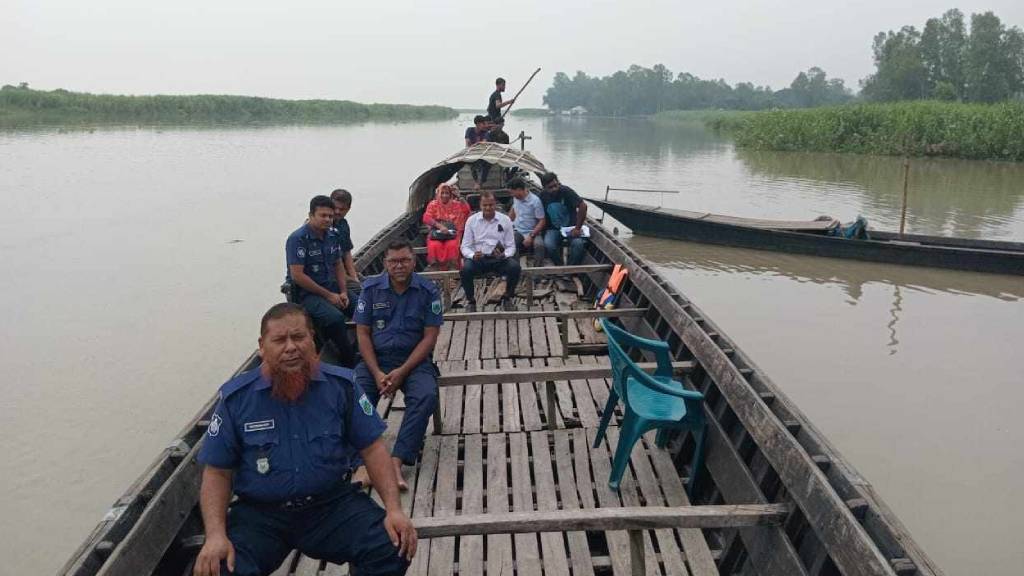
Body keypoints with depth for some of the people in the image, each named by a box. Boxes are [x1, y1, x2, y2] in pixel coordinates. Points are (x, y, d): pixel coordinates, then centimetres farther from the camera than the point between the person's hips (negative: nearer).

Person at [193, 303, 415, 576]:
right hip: (260, 513, 0)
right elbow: (217, 472, 0)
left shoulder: (341, 385, -3)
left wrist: (394, 509, -11)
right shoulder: (236, 398, -4)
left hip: (332, 503, 1)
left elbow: (372, 448, 1)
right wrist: (216, 535, -14)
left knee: (393, 549, -22)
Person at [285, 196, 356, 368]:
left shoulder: (332, 236, 9)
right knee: (335, 318, -33)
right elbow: (297, 275, -18)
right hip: (306, 293, -7)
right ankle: (350, 363, -17)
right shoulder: (298, 239, -14)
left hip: (331, 287, 7)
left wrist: (343, 293, 0)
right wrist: (328, 296, -16)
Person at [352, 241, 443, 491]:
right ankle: (363, 463, -34)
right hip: (375, 358, 1)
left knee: (426, 395, -31)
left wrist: (402, 372, -15)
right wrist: (377, 373, -12)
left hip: (414, 359, -1)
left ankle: (396, 462, -33)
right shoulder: (371, 288, 4)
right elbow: (362, 333, 2)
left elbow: (429, 337, -4)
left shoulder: (428, 291, 0)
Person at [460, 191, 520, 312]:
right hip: (478, 258, 0)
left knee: (515, 267, -29)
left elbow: (511, 246, 3)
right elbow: (465, 246, 1)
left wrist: (504, 255, -20)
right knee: (465, 269, -32)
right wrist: (472, 255, -22)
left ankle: (507, 298, -1)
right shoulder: (472, 220, 2)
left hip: (499, 258, 1)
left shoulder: (505, 220, 3)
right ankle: (470, 300, -4)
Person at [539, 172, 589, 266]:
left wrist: (578, 228, -17)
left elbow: (583, 206, -19)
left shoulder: (566, 191, -15)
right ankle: (560, 266, -7)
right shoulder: (543, 196, -5)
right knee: (548, 245, -30)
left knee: (578, 243, -31)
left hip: (571, 227, -2)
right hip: (554, 229, 2)